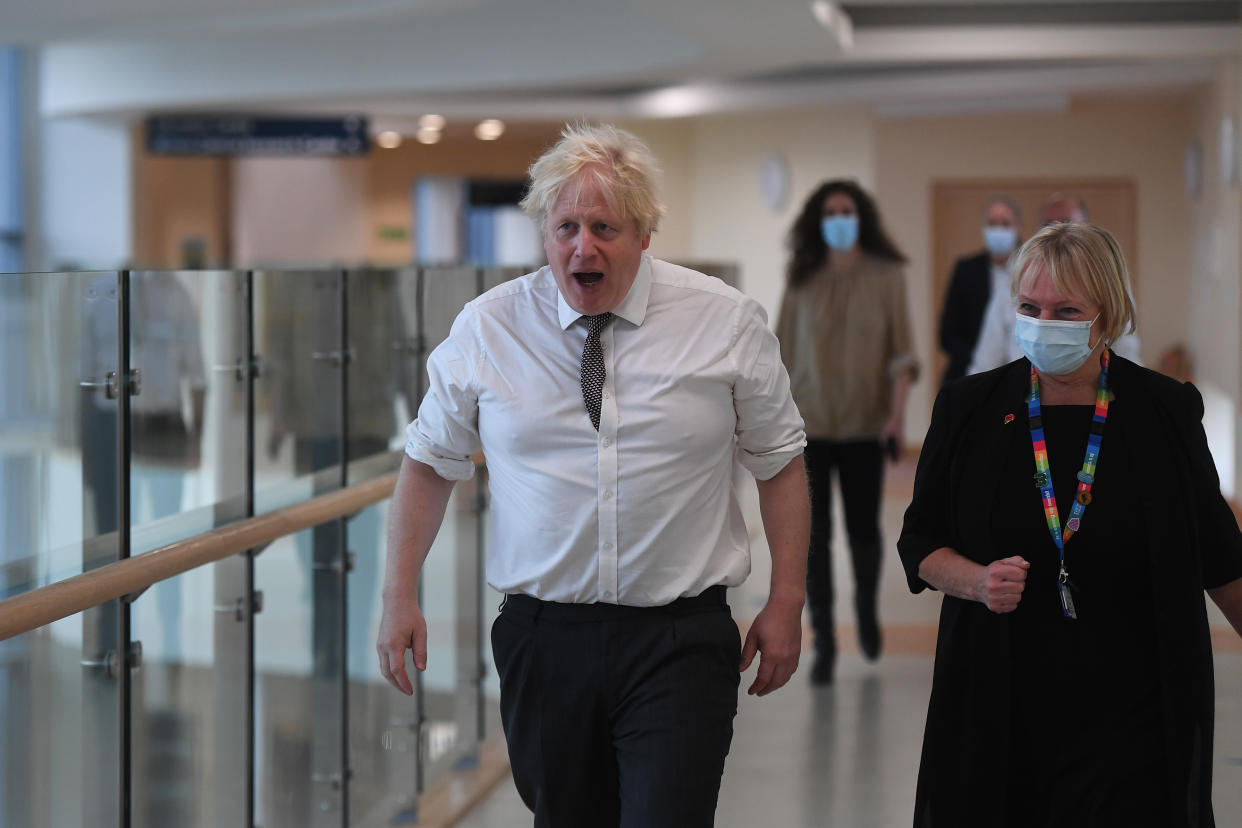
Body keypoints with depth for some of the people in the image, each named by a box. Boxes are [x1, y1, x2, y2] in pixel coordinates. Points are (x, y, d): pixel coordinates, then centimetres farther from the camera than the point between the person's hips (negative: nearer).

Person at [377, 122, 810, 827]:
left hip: (680, 641, -2)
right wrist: (401, 597, 6)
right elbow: (432, 460, 11)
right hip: (543, 635, 2)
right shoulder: (486, 328, 2)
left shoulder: (728, 321, -1)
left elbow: (780, 460, 7)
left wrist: (787, 603, 3)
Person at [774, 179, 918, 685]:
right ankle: (823, 641, 3)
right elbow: (784, 350, 8)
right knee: (813, 534, -4)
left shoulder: (886, 276, 1)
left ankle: (866, 611, 35)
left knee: (864, 528, 7)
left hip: (864, 425, -1)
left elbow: (900, 349, -2)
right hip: (809, 425, 1)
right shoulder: (802, 279, 4)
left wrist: (898, 411, -12)